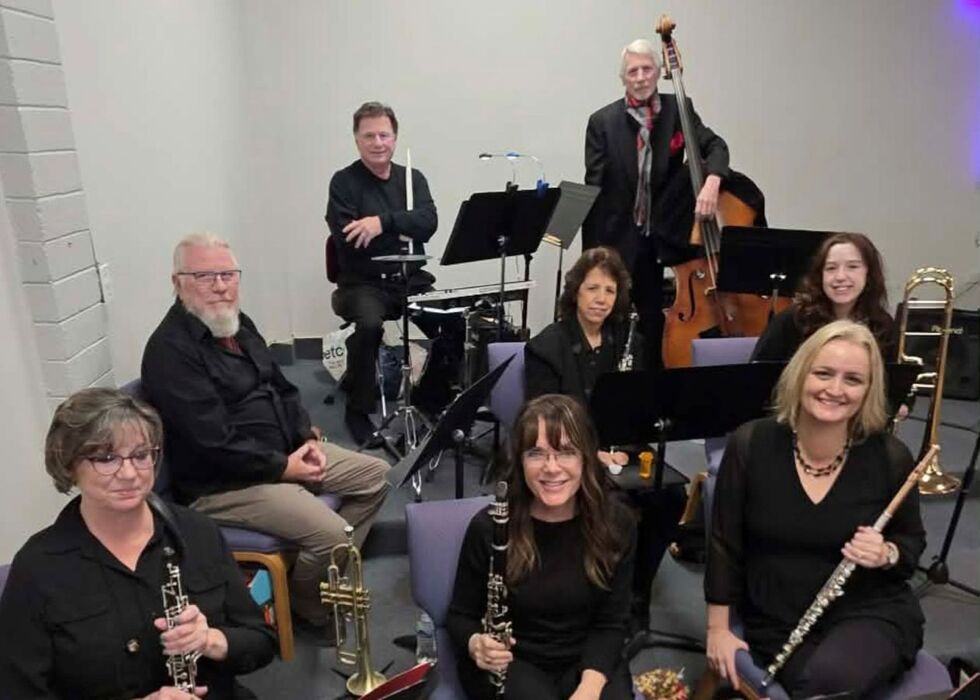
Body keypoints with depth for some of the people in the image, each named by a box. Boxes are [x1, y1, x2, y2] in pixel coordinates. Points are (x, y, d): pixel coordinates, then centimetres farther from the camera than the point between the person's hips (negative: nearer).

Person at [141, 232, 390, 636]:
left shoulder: (237, 323, 8)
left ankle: (329, 569, 16)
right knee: (331, 533, -23)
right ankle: (309, 608, 9)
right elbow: (214, 444, -26)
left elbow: (281, 388, 15)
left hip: (284, 451, 10)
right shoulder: (170, 350, -20)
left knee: (375, 475, 6)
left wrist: (307, 439, 0)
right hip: (222, 483, -9)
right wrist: (283, 468, -17)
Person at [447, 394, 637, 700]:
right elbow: (461, 615, -3)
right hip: (511, 663, -2)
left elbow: (611, 622, -4)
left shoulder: (615, 523, -11)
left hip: (586, 659, 2)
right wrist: (475, 644, -24)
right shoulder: (488, 527, -17)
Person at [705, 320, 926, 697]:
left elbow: (912, 539, 8)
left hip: (871, 612, 0)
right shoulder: (750, 445, -10)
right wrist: (718, 628, -3)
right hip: (777, 621, 1)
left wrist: (887, 555, -16)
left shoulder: (890, 456, -9)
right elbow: (725, 543, -4)